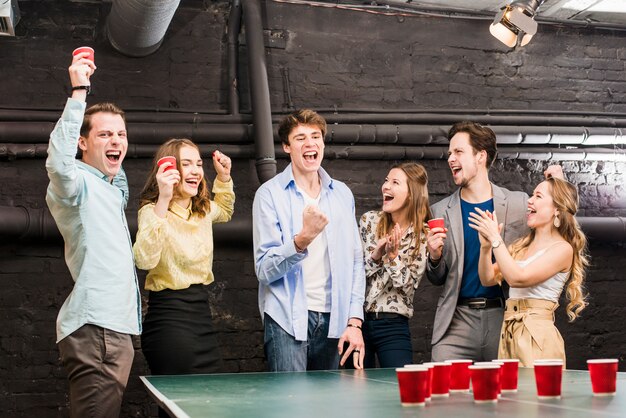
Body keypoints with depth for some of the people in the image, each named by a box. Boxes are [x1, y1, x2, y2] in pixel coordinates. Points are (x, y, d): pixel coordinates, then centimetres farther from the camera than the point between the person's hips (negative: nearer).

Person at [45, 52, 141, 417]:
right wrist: (79, 92, -33)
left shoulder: (112, 188, 21)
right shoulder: (78, 183, -8)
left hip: (118, 327, 10)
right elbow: (59, 163, -32)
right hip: (94, 329, -10)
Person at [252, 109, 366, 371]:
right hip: (288, 320, -4)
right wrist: (302, 239, -25)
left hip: (332, 320, 4)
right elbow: (264, 269, -8)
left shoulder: (342, 194, 12)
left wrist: (354, 321, 4)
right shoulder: (270, 194, -1)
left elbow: (355, 262, 13)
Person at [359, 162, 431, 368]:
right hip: (358, 319, 2)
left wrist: (393, 255, -20)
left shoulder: (423, 235, -3)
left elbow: (407, 285, -7)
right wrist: (376, 254, -15)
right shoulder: (369, 220, 1)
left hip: (393, 324, -1)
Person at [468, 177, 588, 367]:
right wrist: (486, 246, -3)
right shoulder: (522, 244, 16)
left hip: (537, 336, -7)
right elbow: (488, 279, 12)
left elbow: (518, 278, -19)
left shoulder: (563, 249, -7)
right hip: (509, 333, 7)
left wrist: (495, 238, -15)